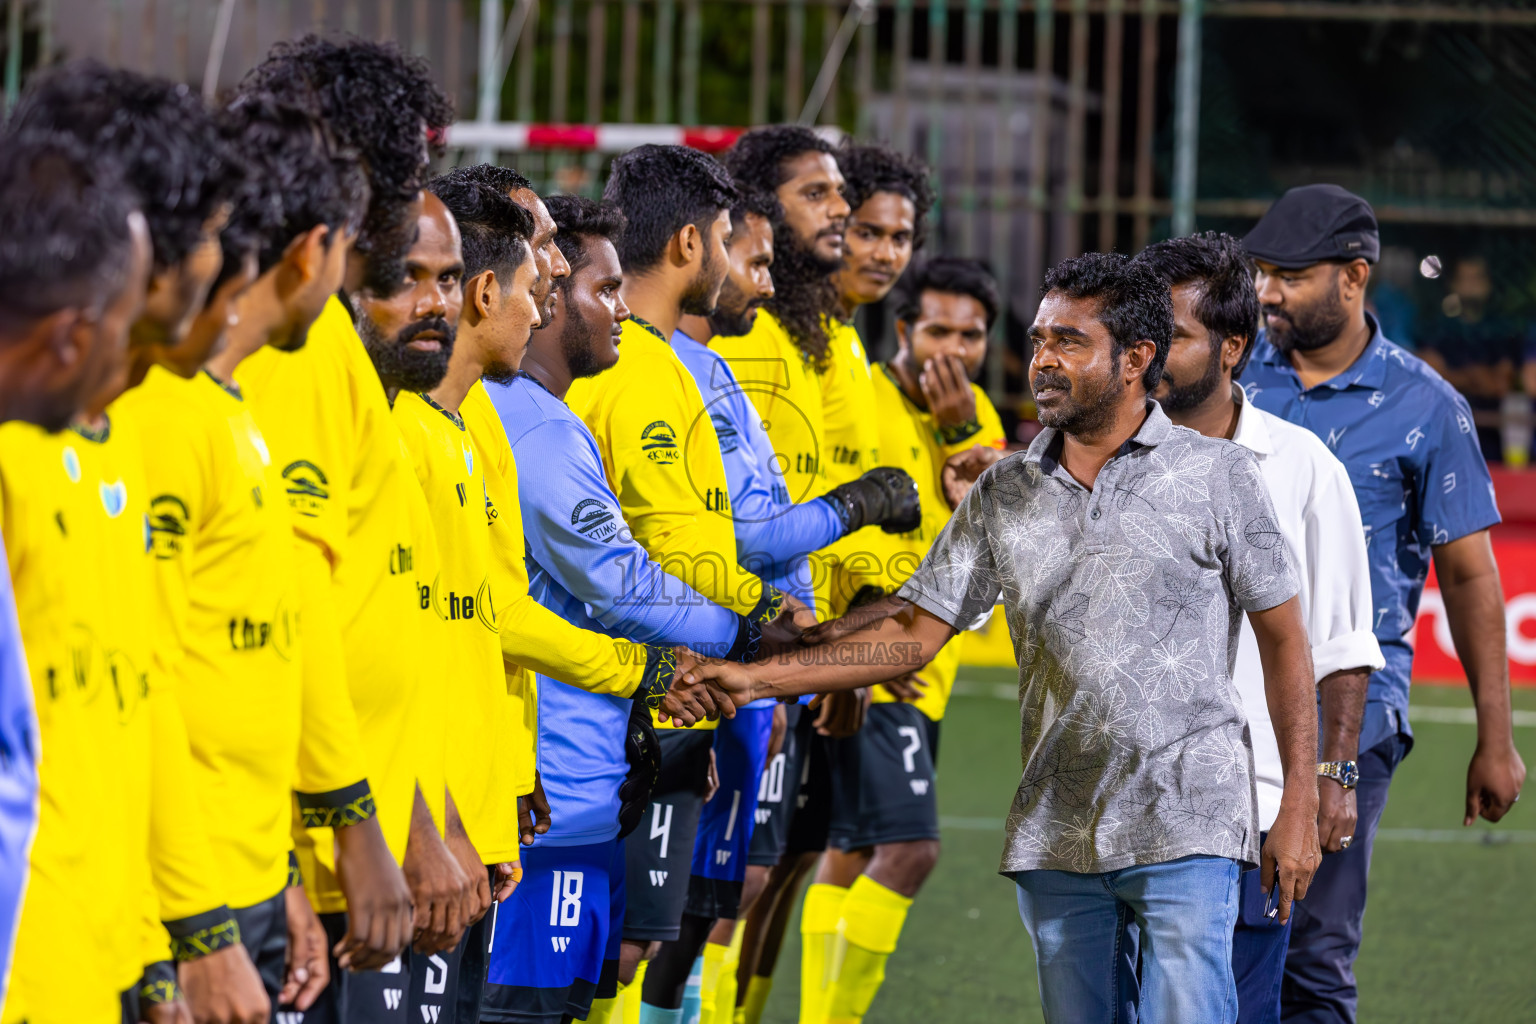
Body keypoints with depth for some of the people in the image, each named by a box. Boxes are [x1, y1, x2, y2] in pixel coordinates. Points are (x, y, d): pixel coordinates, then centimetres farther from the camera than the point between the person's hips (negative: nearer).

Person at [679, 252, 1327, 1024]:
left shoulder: (1216, 476, 0)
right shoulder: (1006, 495, 10)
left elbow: (1283, 640, 2)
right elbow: (914, 632, 9)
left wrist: (1299, 806, -3)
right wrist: (755, 679, 0)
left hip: (1185, 829, -4)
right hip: (1057, 840, 4)